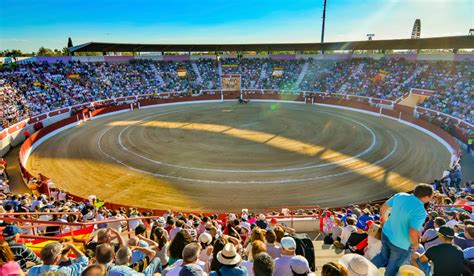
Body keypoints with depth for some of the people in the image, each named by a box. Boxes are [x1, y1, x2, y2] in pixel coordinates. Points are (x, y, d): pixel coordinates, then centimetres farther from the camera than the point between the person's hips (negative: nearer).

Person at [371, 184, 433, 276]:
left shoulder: (400, 195, -8)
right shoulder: (421, 212, -26)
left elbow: (383, 208, 2)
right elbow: (413, 233, -29)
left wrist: (385, 222, 19)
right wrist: (415, 244, -6)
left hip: (386, 233, 6)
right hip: (400, 244, -6)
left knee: (384, 256, 30)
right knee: (393, 267, 19)